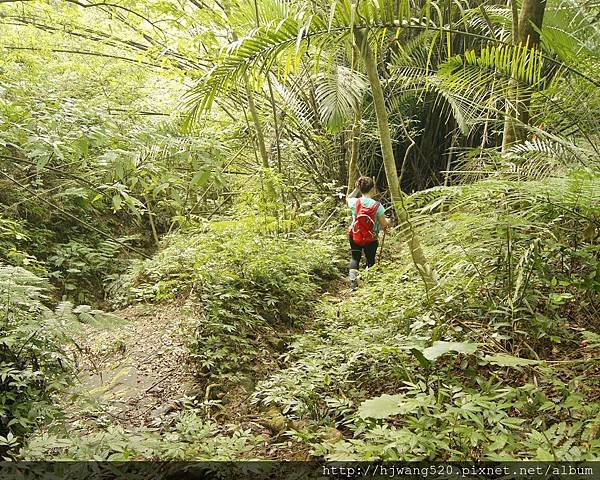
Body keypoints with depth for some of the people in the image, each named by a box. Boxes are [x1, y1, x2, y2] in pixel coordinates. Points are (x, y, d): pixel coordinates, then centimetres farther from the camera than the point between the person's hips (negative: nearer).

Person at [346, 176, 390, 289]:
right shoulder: (377, 206, -20)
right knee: (370, 260, 17)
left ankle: (353, 280, 9)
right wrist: (388, 221, 9)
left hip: (354, 237, 2)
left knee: (355, 258, 18)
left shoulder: (355, 202, -13)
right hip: (371, 239, -2)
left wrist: (356, 190, 11)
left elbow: (347, 199, 15)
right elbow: (384, 225, -12)